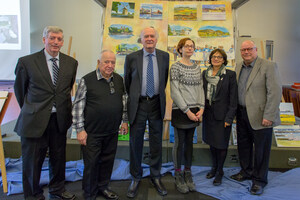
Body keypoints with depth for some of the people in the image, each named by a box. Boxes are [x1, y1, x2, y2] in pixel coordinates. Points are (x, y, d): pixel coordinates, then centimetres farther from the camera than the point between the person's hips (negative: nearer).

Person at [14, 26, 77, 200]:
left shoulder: (71, 63, 3)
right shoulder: (27, 62, -6)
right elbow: (19, 88, 5)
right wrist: (29, 110, 11)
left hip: (60, 119, 3)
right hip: (35, 120, -3)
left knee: (58, 158, 18)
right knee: (32, 161, 10)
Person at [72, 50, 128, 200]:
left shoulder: (119, 80, 6)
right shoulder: (87, 80, -9)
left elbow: (123, 101, 15)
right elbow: (78, 106, -9)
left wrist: (125, 121, 12)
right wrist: (80, 129, -11)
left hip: (112, 131, 5)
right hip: (92, 132, -4)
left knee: (108, 160, 16)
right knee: (91, 163, 6)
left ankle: (103, 187, 38)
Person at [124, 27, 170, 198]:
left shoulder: (164, 56, 4)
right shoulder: (132, 58, -2)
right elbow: (127, 81, 9)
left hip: (157, 104, 2)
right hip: (138, 104, -1)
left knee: (157, 142, 10)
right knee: (136, 143, 7)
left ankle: (156, 177, 28)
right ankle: (136, 178, 25)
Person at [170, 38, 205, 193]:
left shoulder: (197, 67, 13)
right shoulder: (175, 67, -5)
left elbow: (200, 88, 11)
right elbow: (175, 92, -11)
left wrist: (201, 108, -2)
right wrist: (187, 111, -14)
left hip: (194, 112, 5)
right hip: (180, 111, -5)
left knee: (189, 142, 13)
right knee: (179, 143, 3)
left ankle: (188, 174, 25)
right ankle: (178, 176, 16)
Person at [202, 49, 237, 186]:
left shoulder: (230, 75, -7)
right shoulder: (205, 74, 6)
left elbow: (233, 98, -9)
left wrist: (229, 117, -13)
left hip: (222, 115, -4)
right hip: (208, 113, 4)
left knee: (221, 143, 5)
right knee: (211, 141, 16)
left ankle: (220, 172, 23)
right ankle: (214, 167, 35)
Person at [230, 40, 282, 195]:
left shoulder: (269, 66, -11)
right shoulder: (239, 67, 10)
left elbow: (275, 92, -15)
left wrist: (268, 116, -19)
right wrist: (235, 112, 8)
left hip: (260, 116, -6)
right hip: (242, 114, 7)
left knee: (261, 149, 5)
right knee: (243, 145, 17)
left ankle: (259, 180, 21)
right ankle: (246, 172, 37)